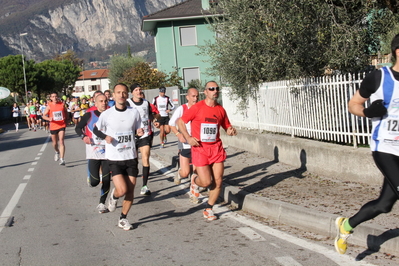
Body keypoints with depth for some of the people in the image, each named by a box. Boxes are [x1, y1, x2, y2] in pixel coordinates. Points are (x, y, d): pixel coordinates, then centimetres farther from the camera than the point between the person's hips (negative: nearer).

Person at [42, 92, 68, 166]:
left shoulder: (62, 104, 0)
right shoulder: (49, 106, -3)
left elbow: (66, 112, 16)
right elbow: (44, 115, 0)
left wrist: (66, 120, 5)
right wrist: (49, 119, -20)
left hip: (62, 126, -1)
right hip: (53, 126, 1)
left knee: (61, 142, -13)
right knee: (54, 142, 15)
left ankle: (62, 159, -16)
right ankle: (57, 152, 48)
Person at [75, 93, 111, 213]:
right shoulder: (89, 115, -3)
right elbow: (78, 128, 7)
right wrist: (83, 136, -11)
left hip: (108, 153, 2)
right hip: (93, 153, -2)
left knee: (106, 180, 2)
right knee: (94, 182, -7)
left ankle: (102, 203, 18)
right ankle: (90, 177, 30)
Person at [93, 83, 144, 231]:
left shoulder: (134, 112, 1)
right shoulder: (106, 114, -6)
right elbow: (95, 129, 7)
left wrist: (140, 132, -9)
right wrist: (105, 137, -12)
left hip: (131, 156, 3)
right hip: (114, 158, -3)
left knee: (130, 190, 6)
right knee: (122, 190, -14)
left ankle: (123, 218, 26)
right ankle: (114, 196, 23)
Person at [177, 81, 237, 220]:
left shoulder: (220, 109, 7)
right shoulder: (197, 107, -7)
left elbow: (227, 127, 17)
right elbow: (180, 121, -1)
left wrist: (231, 131, -7)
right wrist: (188, 137, -11)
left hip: (216, 148, 4)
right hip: (200, 148, -4)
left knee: (218, 182, 1)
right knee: (206, 182, -9)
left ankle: (208, 209, 19)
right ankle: (195, 180, 28)